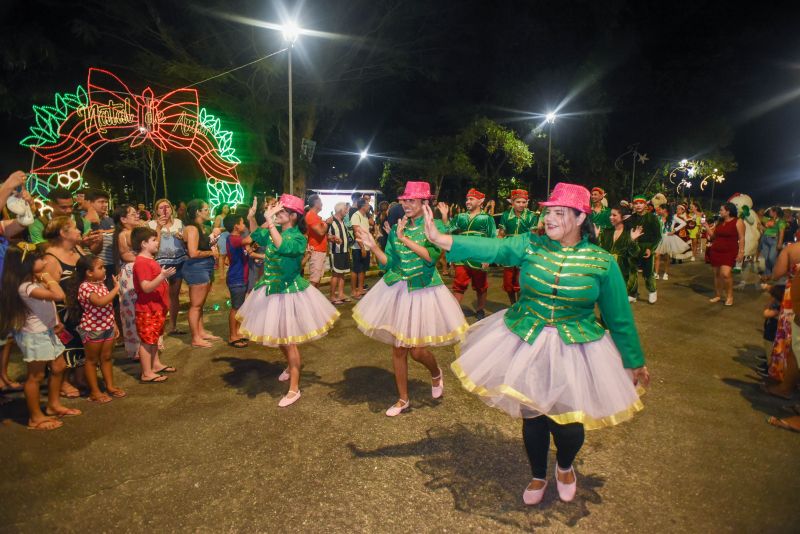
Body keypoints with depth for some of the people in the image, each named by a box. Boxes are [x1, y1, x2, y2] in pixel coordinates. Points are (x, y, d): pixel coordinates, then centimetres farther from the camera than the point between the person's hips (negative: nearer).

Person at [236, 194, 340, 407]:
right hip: (271, 290, 7)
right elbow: (250, 238, 4)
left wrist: (270, 222, -38)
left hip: (289, 292, -7)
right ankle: (291, 367, 50)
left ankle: (294, 389, 13)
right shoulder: (273, 230, 2)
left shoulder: (298, 238, -18)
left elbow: (282, 247, -38)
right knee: (278, 338, 22)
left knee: (288, 341, 1)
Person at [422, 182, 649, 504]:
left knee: (567, 424, 3)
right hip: (527, 343, 2)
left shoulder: (602, 262, -7)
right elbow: (489, 249, -19)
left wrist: (635, 362, 10)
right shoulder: (531, 245, -5)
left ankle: (564, 467, 42)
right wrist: (439, 238, -30)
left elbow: (619, 318, 1)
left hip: (575, 349, -1)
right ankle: (539, 477, 43)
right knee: (532, 416, 13)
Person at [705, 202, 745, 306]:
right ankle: (718, 295, 20)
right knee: (717, 274, 9)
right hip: (715, 251, 6)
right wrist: (706, 225, 7)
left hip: (729, 252, -6)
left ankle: (730, 296, -3)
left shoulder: (738, 222, -7)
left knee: (725, 274, -19)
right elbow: (713, 235, 16)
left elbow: (741, 238, -10)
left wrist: (741, 252, -15)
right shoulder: (719, 222, 11)